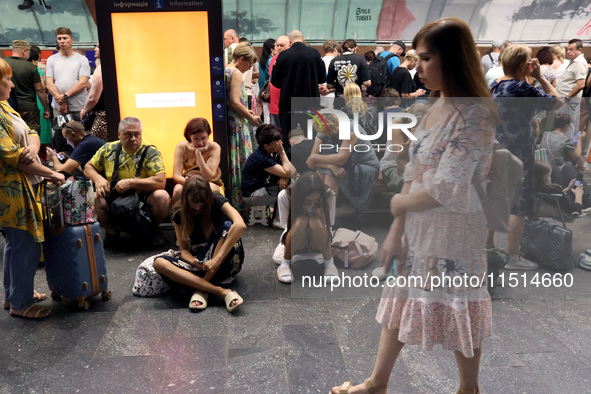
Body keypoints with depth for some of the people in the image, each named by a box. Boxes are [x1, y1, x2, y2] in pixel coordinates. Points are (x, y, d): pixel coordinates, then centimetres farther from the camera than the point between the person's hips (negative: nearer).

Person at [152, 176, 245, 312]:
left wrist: (217, 259, -36)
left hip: (225, 262, -2)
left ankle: (200, 289, -28)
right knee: (159, 263, -24)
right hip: (198, 261, 3)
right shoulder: (178, 213, -2)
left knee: (229, 226, -30)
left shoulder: (217, 201, -11)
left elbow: (240, 225, -30)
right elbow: (184, 249, 0)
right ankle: (221, 291, -34)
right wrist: (193, 261, -25)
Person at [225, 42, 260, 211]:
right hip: (236, 123, -9)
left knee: (231, 160, 13)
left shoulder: (225, 71, 15)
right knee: (240, 160, -3)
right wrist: (251, 118, -9)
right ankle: (239, 199, 3)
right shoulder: (236, 73, -12)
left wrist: (245, 110, 18)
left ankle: (232, 197, 20)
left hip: (227, 121, 9)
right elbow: (235, 103, -19)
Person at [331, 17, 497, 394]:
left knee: (458, 309, 12)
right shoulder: (437, 106, 5)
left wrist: (398, 202, -9)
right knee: (400, 302, 17)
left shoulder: (474, 115, -21)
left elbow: (445, 192, -25)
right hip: (417, 226, 8)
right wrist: (396, 231, 3)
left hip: (455, 231, -8)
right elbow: (414, 173, 4)